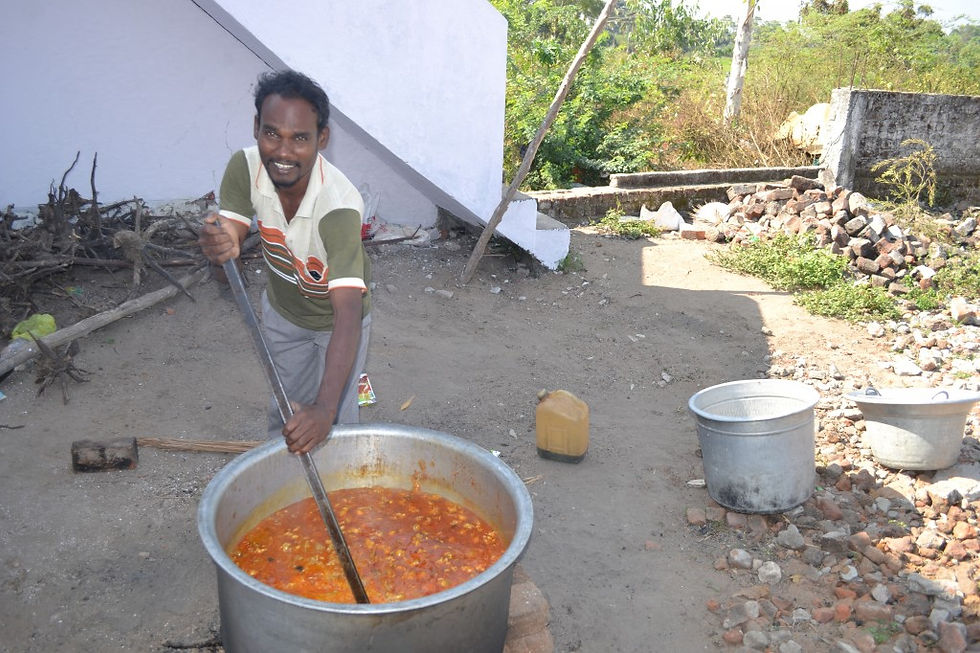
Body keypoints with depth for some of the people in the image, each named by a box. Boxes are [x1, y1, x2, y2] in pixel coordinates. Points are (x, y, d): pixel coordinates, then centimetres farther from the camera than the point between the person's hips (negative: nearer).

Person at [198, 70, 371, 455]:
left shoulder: (339, 206, -41)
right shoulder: (244, 168, -25)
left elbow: (347, 315, -49)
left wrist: (325, 408, -61)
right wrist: (220, 248, -50)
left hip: (335, 318, -4)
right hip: (281, 310, 5)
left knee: (334, 427, 3)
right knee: (284, 416, 22)